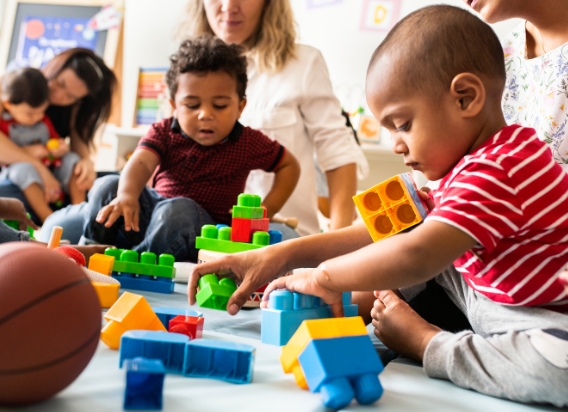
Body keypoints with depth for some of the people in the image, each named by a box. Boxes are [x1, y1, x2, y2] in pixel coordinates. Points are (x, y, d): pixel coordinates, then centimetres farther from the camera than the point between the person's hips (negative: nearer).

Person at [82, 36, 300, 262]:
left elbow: (290, 165, 4)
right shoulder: (164, 132, -4)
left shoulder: (247, 142, -8)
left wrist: (265, 211, -8)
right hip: (153, 210, 4)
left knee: (177, 210, -37)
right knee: (107, 186, -13)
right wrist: (127, 195, -47)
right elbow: (141, 163, -23)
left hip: (203, 227, -3)